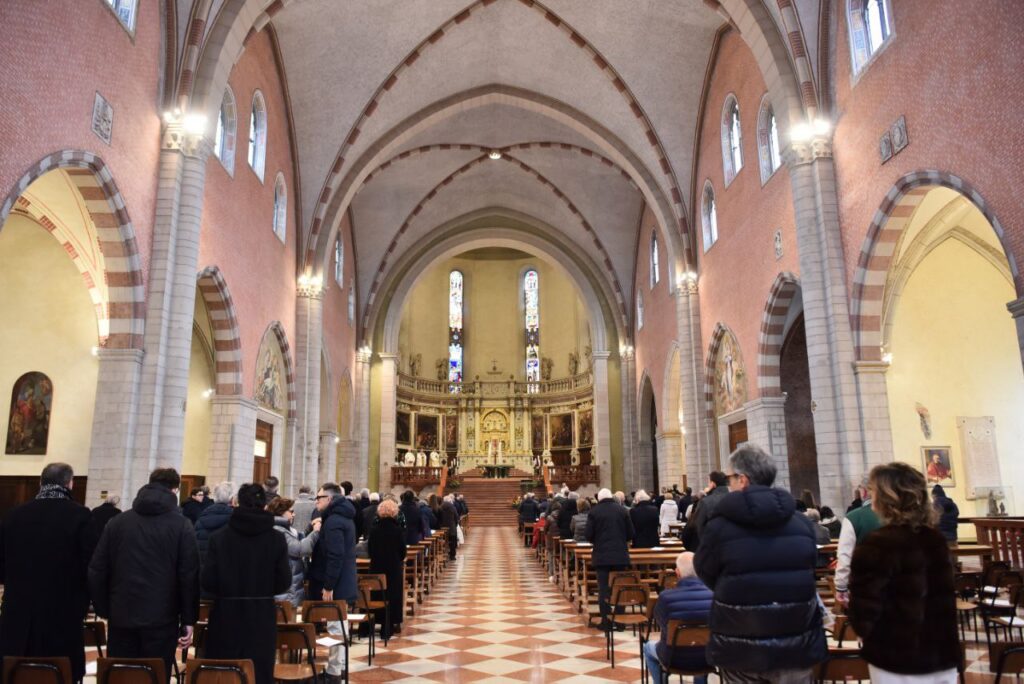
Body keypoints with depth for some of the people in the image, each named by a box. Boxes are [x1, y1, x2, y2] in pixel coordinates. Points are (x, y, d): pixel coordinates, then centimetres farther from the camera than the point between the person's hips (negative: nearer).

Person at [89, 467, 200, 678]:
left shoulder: (117, 522, 6)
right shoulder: (181, 525, -5)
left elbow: (97, 571, 6)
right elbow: (189, 576, -8)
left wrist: (105, 610, 13)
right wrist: (188, 620, -2)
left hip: (121, 617, 3)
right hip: (161, 619, -3)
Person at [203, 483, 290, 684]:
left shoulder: (219, 536, -8)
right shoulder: (277, 540, -8)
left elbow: (208, 581, -8)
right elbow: (284, 583, -5)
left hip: (226, 616, 0)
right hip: (262, 617, 0)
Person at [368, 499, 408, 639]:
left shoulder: (374, 530, -5)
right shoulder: (398, 530, -10)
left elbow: (369, 550, 0)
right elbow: (403, 551, -5)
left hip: (376, 567, 2)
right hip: (394, 568, -2)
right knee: (393, 596, 7)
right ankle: (387, 628, 11)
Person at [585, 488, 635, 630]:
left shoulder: (594, 511, -5)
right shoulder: (622, 510, 1)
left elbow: (589, 535, -6)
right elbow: (630, 534, 3)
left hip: (601, 556, -2)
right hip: (621, 555, 2)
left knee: (604, 589, 4)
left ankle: (606, 621, 5)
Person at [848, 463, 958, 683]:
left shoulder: (877, 544, -19)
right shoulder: (936, 539, 4)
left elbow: (864, 612, -19)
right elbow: (945, 598, 15)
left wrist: (863, 628, 1)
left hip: (898, 661, -7)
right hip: (943, 655, 7)